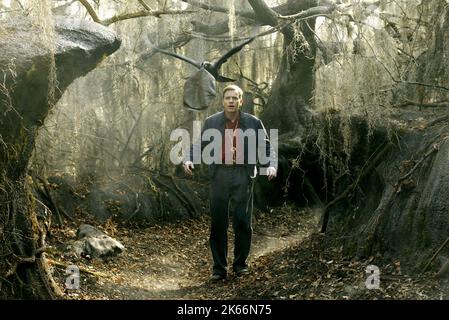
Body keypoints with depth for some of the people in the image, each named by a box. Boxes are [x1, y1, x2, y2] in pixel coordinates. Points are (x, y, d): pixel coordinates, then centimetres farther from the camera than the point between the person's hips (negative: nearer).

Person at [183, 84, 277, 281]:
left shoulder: (253, 123, 6)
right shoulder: (211, 122, 8)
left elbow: (266, 147, 10)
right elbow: (199, 144, 12)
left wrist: (271, 165, -6)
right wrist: (188, 160, -5)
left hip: (243, 175, -1)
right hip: (219, 174, 1)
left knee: (242, 221, 0)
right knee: (218, 222, 2)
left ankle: (240, 264, 18)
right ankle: (219, 268, 11)